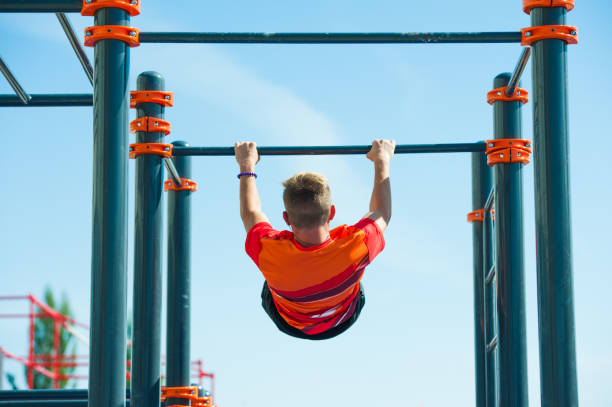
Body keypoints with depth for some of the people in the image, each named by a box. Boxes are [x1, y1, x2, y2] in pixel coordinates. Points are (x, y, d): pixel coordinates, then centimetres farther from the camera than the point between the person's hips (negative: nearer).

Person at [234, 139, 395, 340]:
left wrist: (247, 165, -4)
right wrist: (382, 161, -6)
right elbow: (382, 213, -19)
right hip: (341, 323, 0)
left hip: (288, 324, 0)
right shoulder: (354, 247, -43)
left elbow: (250, 213, -18)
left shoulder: (269, 252, -43)